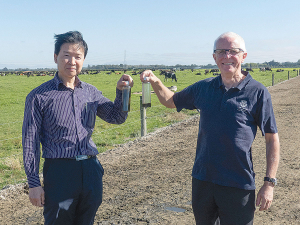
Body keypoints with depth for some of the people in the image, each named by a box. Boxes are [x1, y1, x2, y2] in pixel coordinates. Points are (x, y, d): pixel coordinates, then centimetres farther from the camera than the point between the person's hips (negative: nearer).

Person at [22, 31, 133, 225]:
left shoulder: (91, 92, 8)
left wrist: (121, 92, -4)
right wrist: (34, 183, -5)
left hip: (91, 171, 5)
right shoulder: (39, 96, -4)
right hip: (59, 172, -4)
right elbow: (30, 142, -3)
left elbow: (116, 117, 14)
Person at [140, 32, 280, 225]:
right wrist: (156, 82, -3)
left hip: (238, 185, -4)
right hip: (202, 179, 4)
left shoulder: (258, 92, -9)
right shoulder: (204, 88, 3)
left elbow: (272, 139, -6)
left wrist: (269, 183, -9)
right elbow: (170, 101, 16)